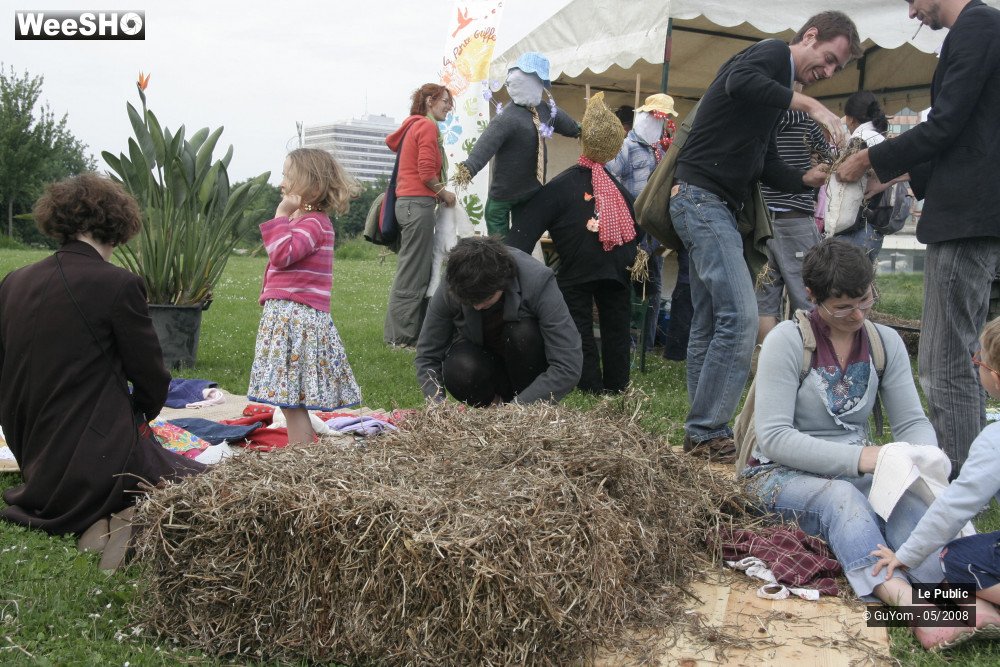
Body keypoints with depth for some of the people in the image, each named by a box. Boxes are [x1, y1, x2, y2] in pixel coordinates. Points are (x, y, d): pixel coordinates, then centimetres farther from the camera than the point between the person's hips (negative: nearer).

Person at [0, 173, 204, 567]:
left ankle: (102, 522, -3)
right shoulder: (118, 285, -15)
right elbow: (151, 379, -6)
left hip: (37, 464, 7)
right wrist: (138, 418, 16)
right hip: (103, 459, -7)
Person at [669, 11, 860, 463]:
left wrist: (810, 178, 2)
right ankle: (707, 432, -11)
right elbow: (738, 81, -28)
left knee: (710, 322, 9)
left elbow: (766, 166, 18)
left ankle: (701, 433, 14)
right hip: (702, 197, -11)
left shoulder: (778, 87, 24)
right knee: (740, 316, -15)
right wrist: (808, 103, -22)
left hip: (713, 206, 11)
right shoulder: (772, 53, -3)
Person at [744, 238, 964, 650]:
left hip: (856, 471, 4)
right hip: (782, 474, -4)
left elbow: (912, 422, 4)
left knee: (910, 497, -29)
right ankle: (901, 596, -56)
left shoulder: (886, 342, 4)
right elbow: (774, 438, -18)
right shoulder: (787, 341, -12)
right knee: (841, 497, -37)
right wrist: (858, 458, -27)